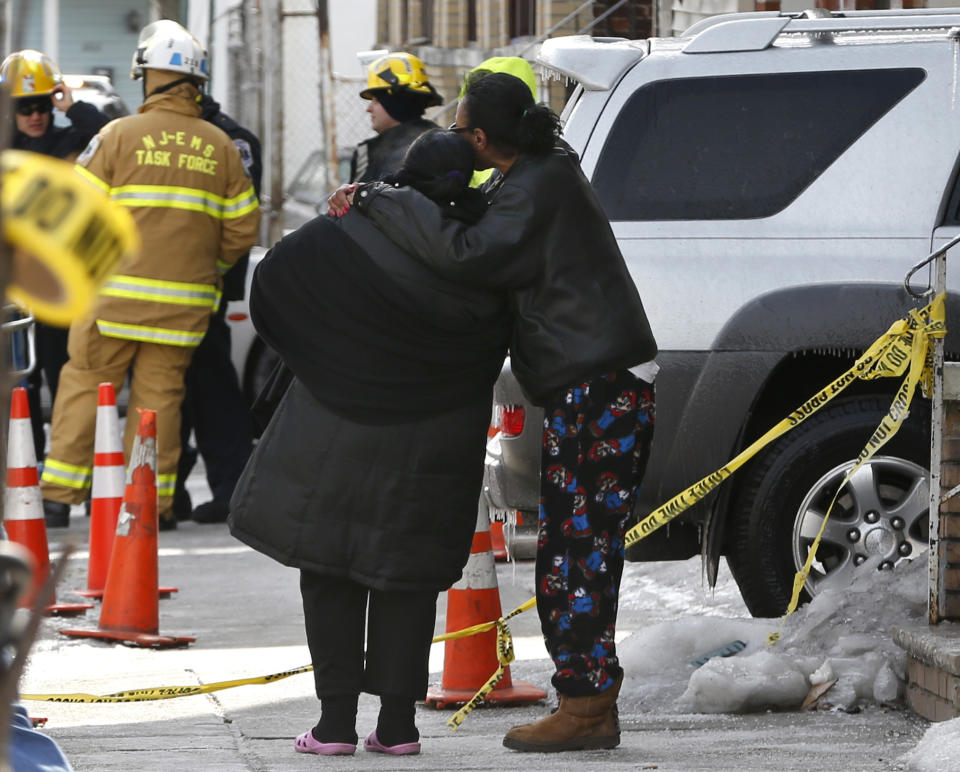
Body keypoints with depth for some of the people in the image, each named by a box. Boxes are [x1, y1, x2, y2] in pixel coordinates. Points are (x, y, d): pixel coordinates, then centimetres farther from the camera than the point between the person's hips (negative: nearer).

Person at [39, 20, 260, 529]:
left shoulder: (119, 135, -5)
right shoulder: (220, 147, 5)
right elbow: (242, 228, 8)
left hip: (114, 295, -3)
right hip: (185, 304, 3)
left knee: (85, 386, 4)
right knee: (160, 395, 9)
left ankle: (58, 496, 4)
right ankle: (152, 501, 9)